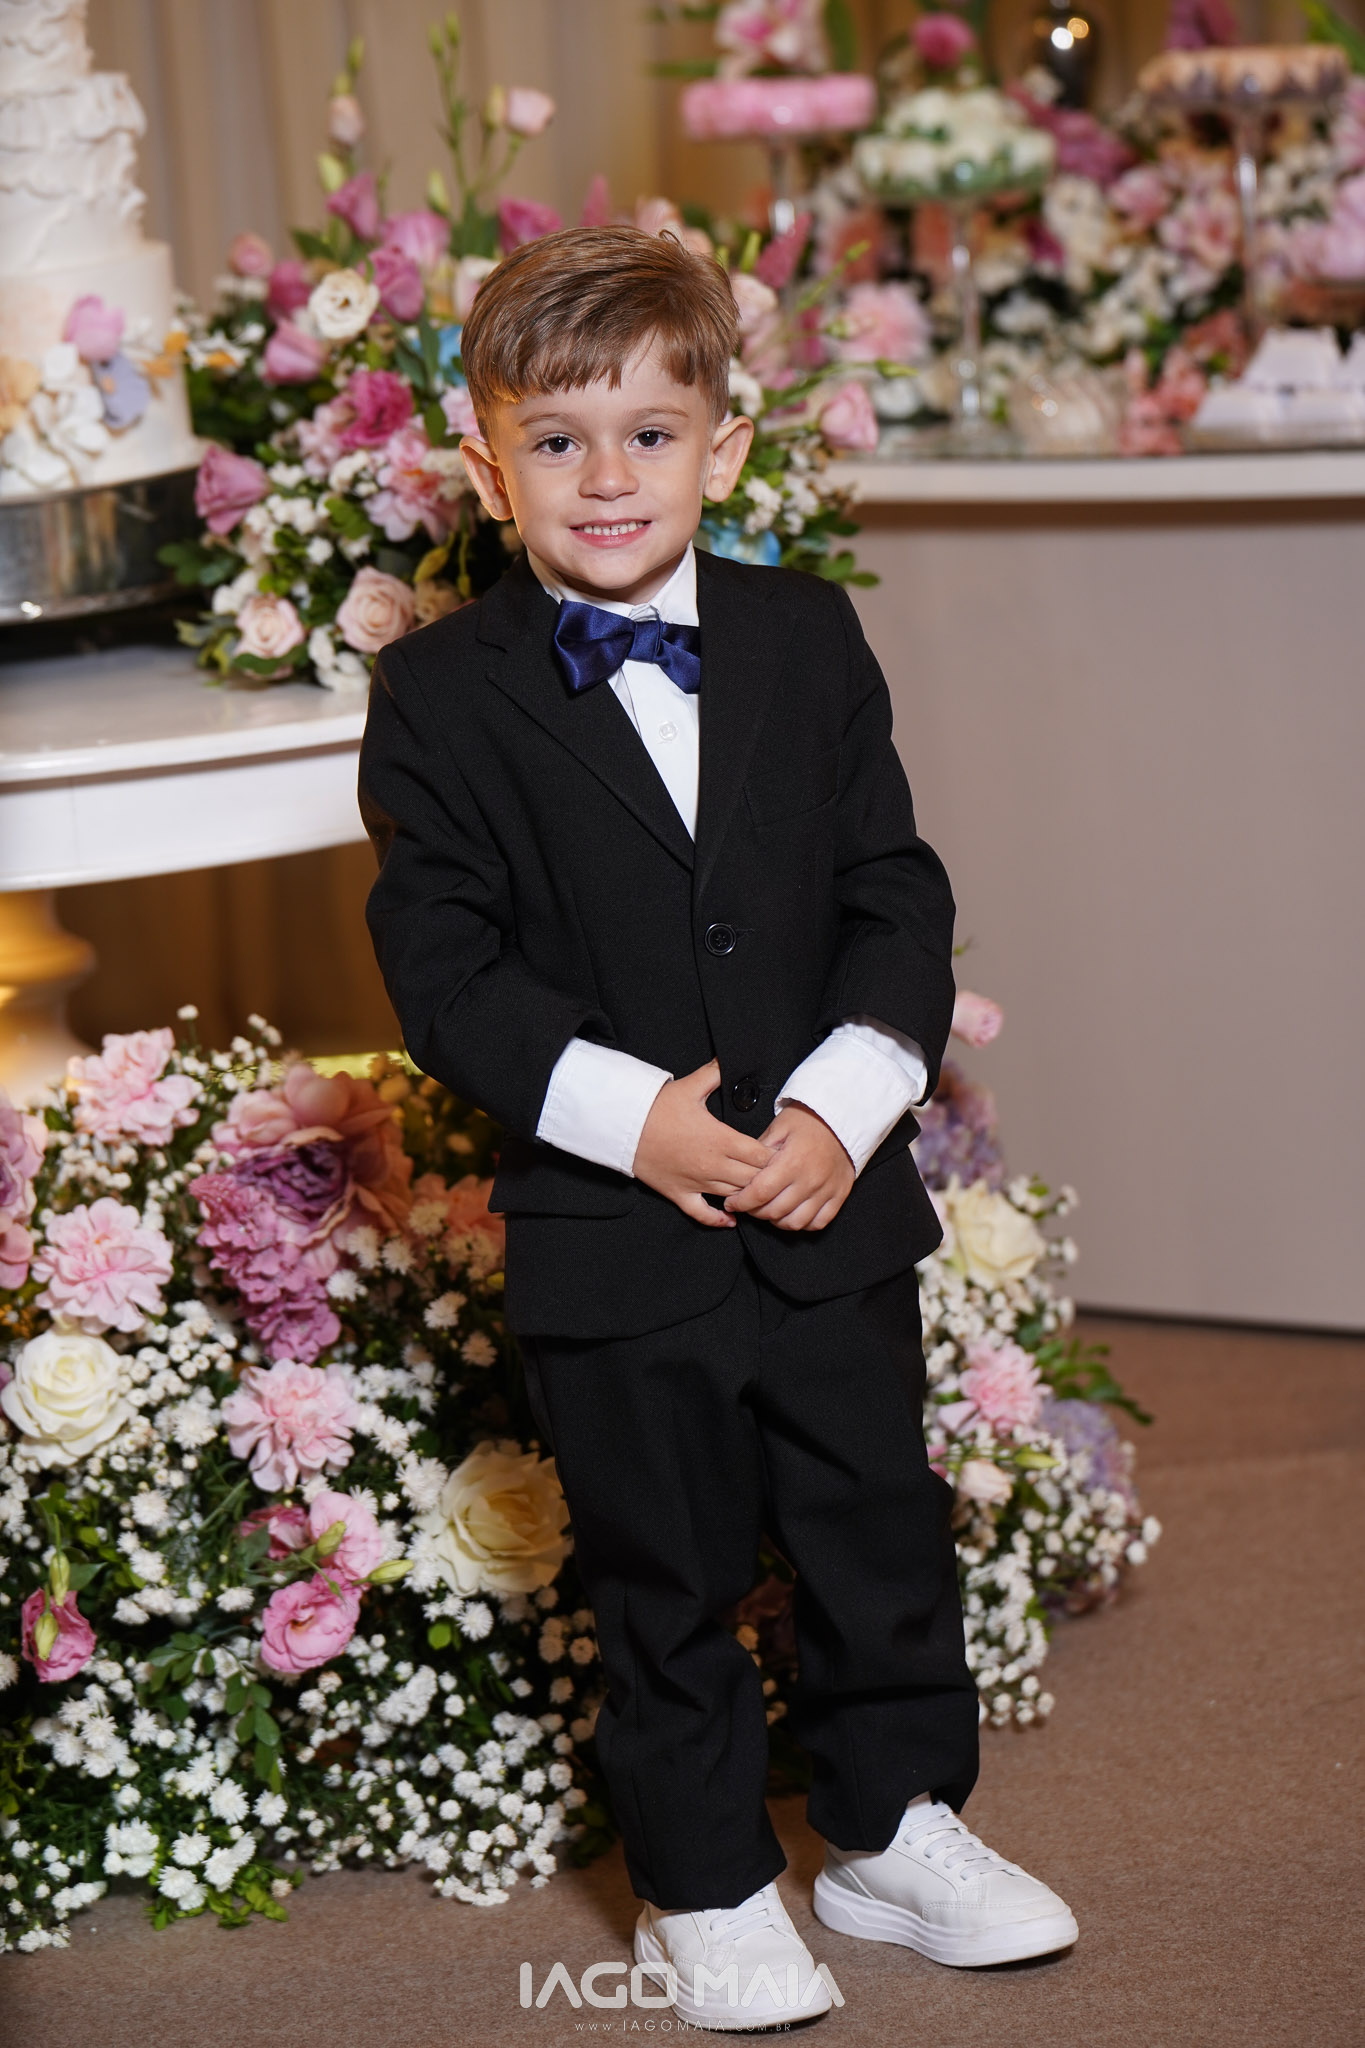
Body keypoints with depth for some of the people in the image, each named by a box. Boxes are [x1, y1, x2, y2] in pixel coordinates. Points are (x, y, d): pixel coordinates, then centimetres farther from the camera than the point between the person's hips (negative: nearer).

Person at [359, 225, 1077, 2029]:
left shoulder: (810, 640, 3)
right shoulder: (442, 695, -6)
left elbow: (897, 897, 3)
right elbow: (442, 961, -9)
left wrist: (843, 1104, -11)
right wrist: (627, 1115, -18)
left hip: (834, 1203, 3)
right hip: (608, 1236, -3)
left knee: (881, 1527, 14)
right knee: (666, 1578, 8)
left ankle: (896, 1829, 33)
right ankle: (709, 1892, 24)